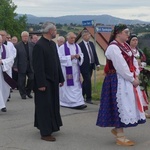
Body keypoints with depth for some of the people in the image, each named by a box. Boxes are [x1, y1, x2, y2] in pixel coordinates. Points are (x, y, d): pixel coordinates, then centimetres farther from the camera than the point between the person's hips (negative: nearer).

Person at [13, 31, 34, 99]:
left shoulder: (31, 45, 7)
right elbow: (15, 57, -6)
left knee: (32, 79, 1)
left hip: (30, 66, 3)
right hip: (22, 67, -3)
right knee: (21, 81, 3)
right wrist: (15, 66, -10)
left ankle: (28, 91, 23)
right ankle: (23, 94, 18)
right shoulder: (17, 45, -3)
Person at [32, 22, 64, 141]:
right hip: (44, 81, -8)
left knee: (52, 104, 16)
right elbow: (38, 67, -20)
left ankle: (50, 126, 31)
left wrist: (61, 78, 12)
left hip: (53, 80, 8)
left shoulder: (53, 44, 8)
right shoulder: (39, 45, -18)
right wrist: (41, 84, -21)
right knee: (44, 106, -2)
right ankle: (45, 133, 4)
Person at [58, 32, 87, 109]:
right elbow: (60, 58, -10)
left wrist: (79, 56, -12)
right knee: (68, 86, -2)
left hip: (75, 69, 4)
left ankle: (79, 102, 3)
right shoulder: (62, 47, -4)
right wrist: (70, 57, -19)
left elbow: (81, 56, 11)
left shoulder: (77, 46, 10)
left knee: (77, 85, 1)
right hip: (67, 69, -4)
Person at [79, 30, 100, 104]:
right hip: (85, 66, -7)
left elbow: (95, 54, 13)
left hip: (91, 65, 7)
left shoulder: (91, 44, 11)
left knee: (86, 81, 15)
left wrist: (97, 64, 8)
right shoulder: (80, 45, -12)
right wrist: (81, 64, -14)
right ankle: (88, 98, -1)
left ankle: (81, 95, 28)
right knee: (88, 81, -8)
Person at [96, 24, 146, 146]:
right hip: (118, 81, -9)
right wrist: (132, 79, -16)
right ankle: (120, 137, 7)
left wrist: (136, 76, -5)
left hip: (129, 80, 9)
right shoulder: (113, 48, -17)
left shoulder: (126, 45, 11)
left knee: (127, 106, 13)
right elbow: (121, 67, -21)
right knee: (121, 106, -3)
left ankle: (117, 129, 29)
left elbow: (133, 61, 9)